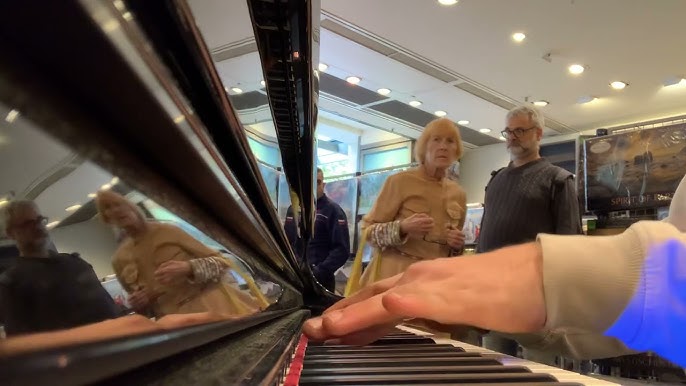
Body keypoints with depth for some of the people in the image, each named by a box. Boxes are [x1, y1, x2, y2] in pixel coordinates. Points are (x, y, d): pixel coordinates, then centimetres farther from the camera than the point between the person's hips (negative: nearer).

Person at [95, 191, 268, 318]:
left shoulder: (168, 231, 0)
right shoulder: (119, 261, 10)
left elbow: (222, 262, -1)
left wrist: (189, 268, -19)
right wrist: (138, 304, -1)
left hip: (213, 306, -2)